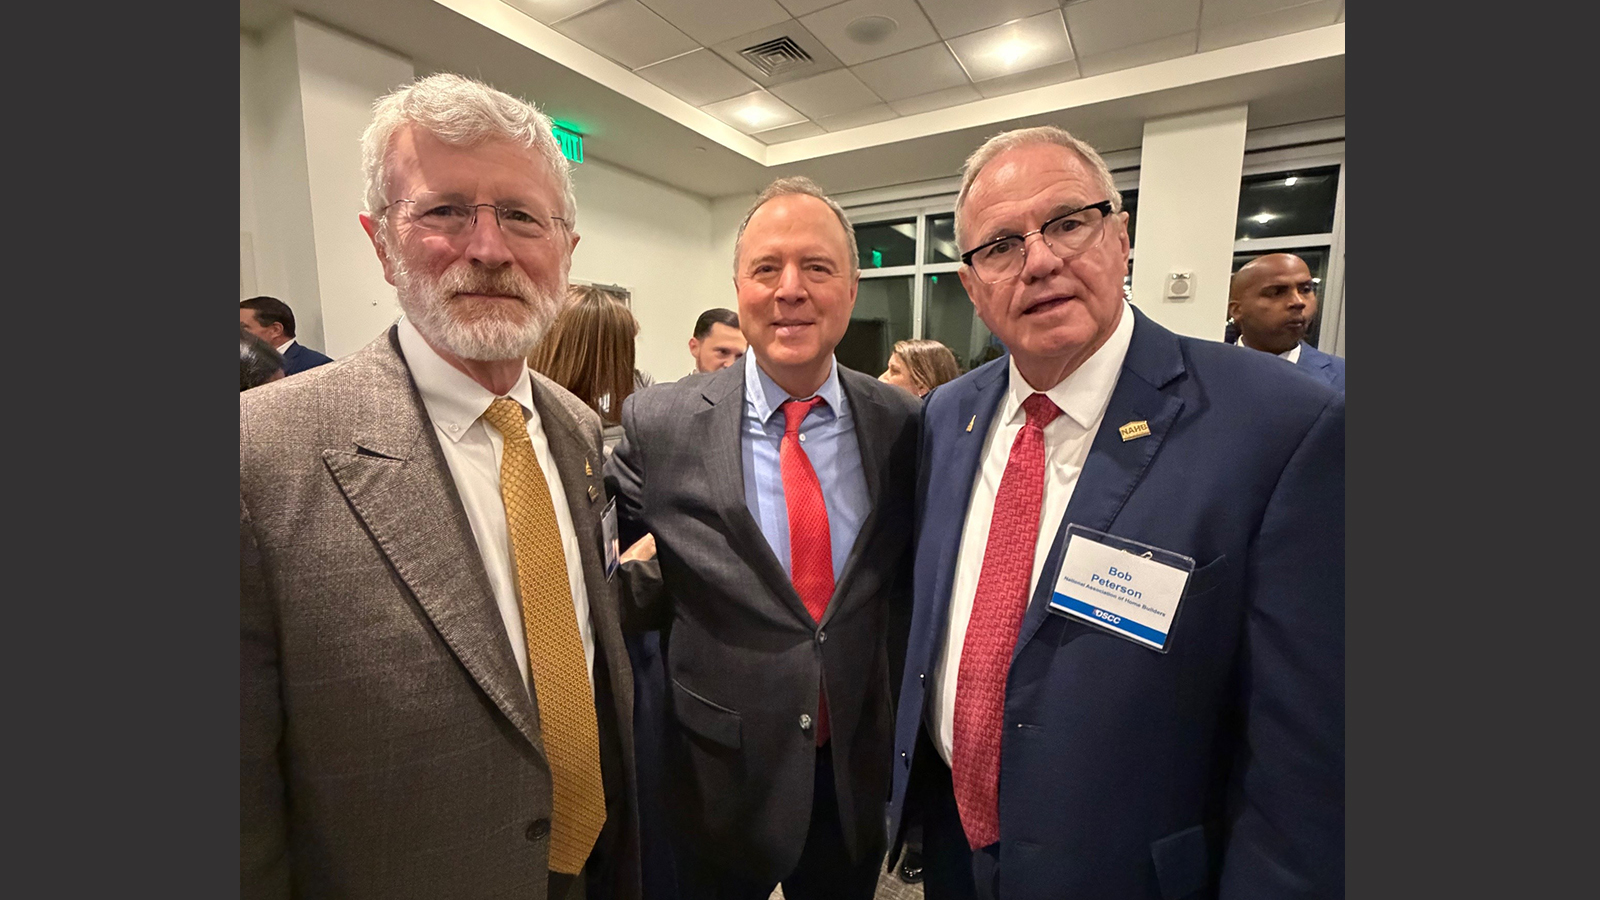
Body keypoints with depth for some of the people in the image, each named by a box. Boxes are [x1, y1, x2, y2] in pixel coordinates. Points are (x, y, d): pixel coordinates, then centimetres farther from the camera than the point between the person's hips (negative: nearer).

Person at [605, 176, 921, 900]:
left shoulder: (900, 423, -8)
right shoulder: (658, 424, -13)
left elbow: (906, 579, 3)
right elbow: (625, 598, -4)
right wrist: (640, 573, -20)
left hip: (856, 774, 3)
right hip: (721, 774, -2)